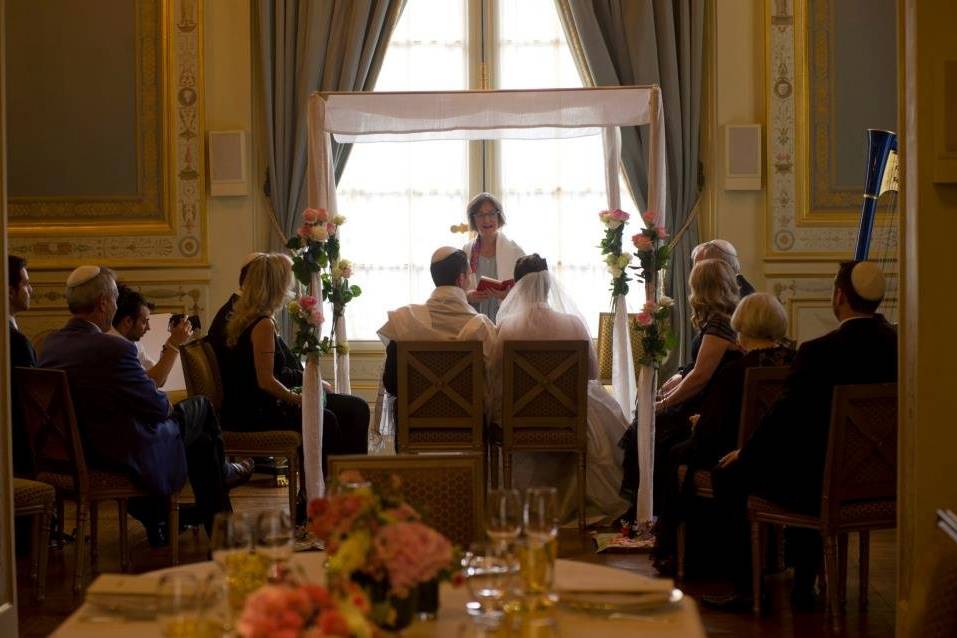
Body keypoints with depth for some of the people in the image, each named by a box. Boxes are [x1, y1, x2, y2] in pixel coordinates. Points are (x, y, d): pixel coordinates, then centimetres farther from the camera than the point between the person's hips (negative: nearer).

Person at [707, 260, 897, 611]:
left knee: (730, 475, 12)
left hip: (822, 484, -7)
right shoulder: (898, 344, -2)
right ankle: (804, 585, 37)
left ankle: (748, 587, 17)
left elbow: (782, 417, -12)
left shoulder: (818, 352, -20)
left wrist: (745, 452, 3)